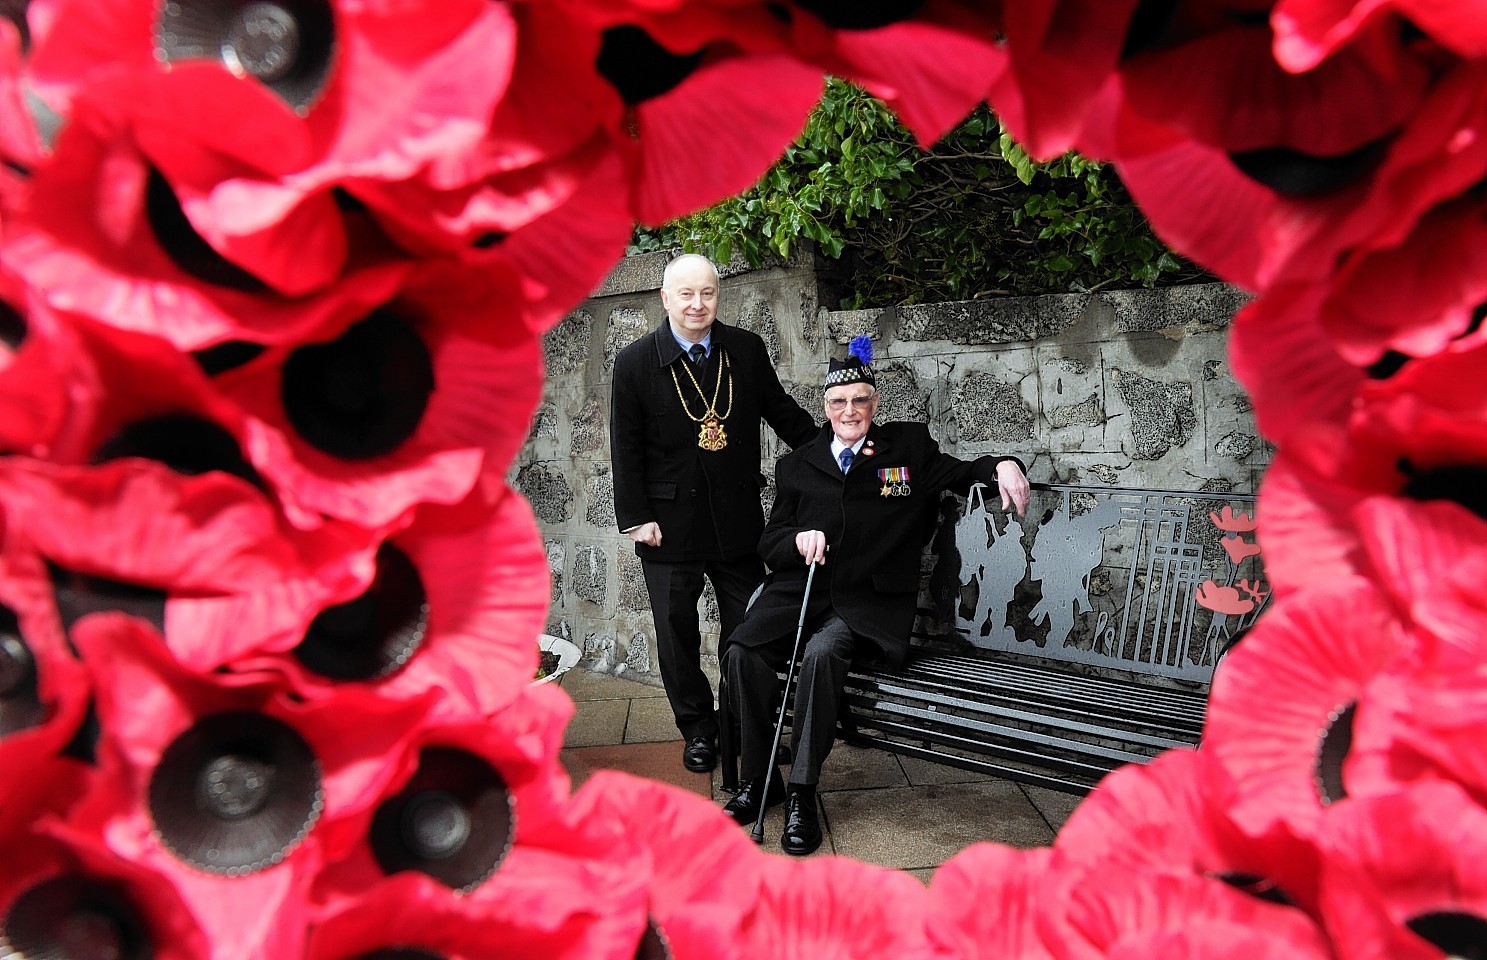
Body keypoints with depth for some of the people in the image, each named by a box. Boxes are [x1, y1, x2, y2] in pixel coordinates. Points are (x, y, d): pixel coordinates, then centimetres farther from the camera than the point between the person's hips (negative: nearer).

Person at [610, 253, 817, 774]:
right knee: (677, 633, 11)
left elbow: (784, 414, 9)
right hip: (670, 525, -1)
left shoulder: (748, 350, 0)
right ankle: (697, 728, 30)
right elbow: (626, 450, -4)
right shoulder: (635, 363, -5)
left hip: (738, 521, 2)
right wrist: (637, 519, -8)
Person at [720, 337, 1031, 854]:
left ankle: (802, 793, -19)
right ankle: (757, 781, -7)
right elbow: (769, 545, 12)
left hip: (870, 598, -2)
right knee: (742, 650, -24)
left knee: (822, 653, -33)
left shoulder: (909, 447, 13)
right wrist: (798, 538, -11)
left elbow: (962, 473, 24)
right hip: (803, 587, 3)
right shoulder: (797, 465, 15)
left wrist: (1002, 465, 1)